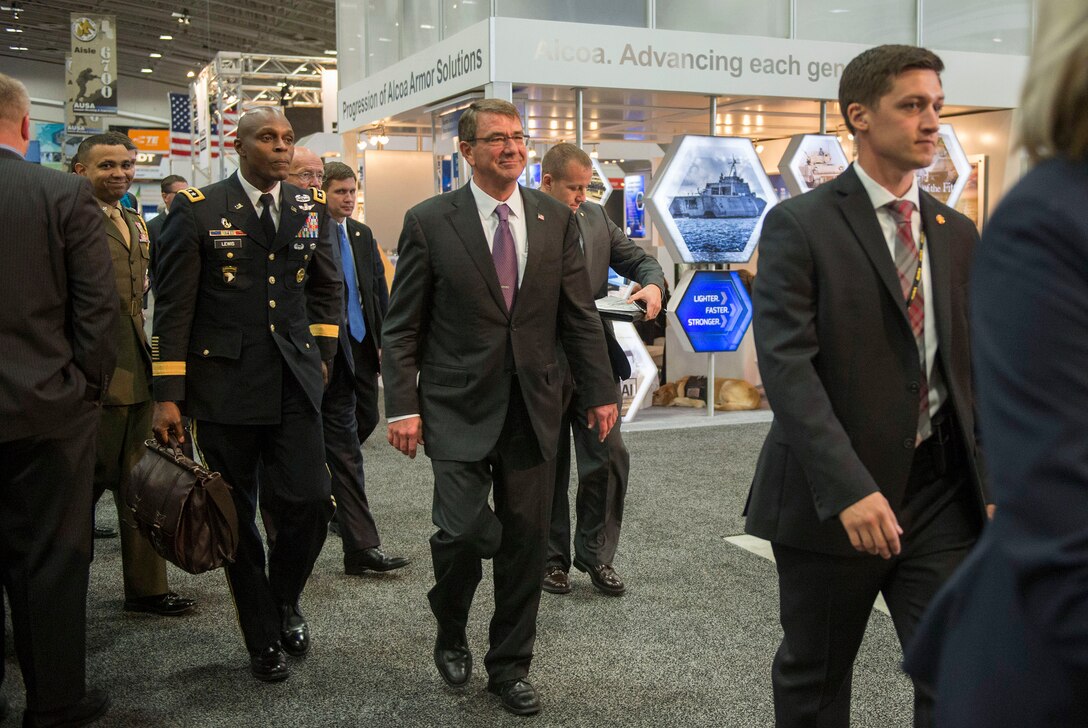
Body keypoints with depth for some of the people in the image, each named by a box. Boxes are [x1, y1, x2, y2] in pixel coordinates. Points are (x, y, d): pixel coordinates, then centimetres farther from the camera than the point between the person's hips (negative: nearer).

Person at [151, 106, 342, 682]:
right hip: (224, 386, -2)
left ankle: (285, 600, 25)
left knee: (309, 503, -6)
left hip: (294, 385, 2)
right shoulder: (198, 210, -3)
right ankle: (263, 639, 24)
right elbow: (173, 307, -4)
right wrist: (167, 396, -7)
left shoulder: (311, 208, 8)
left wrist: (320, 357, 12)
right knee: (237, 517, 7)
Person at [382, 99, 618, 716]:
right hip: (460, 409, -3)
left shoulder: (556, 219, 7)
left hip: (534, 408, 3)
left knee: (527, 541, 6)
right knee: (462, 532, -9)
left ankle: (510, 666, 25)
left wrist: (600, 391, 7)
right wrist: (403, 405, -9)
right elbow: (402, 327, -2)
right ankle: (451, 635, 23)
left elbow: (580, 314, 9)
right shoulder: (430, 222, -2)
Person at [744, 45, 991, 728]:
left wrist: (997, 482, 3)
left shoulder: (957, 234, 11)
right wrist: (848, 490, -26)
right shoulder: (799, 225, -7)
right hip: (834, 496, -4)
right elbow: (786, 363, -17)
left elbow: (978, 368, 13)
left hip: (941, 492, 4)